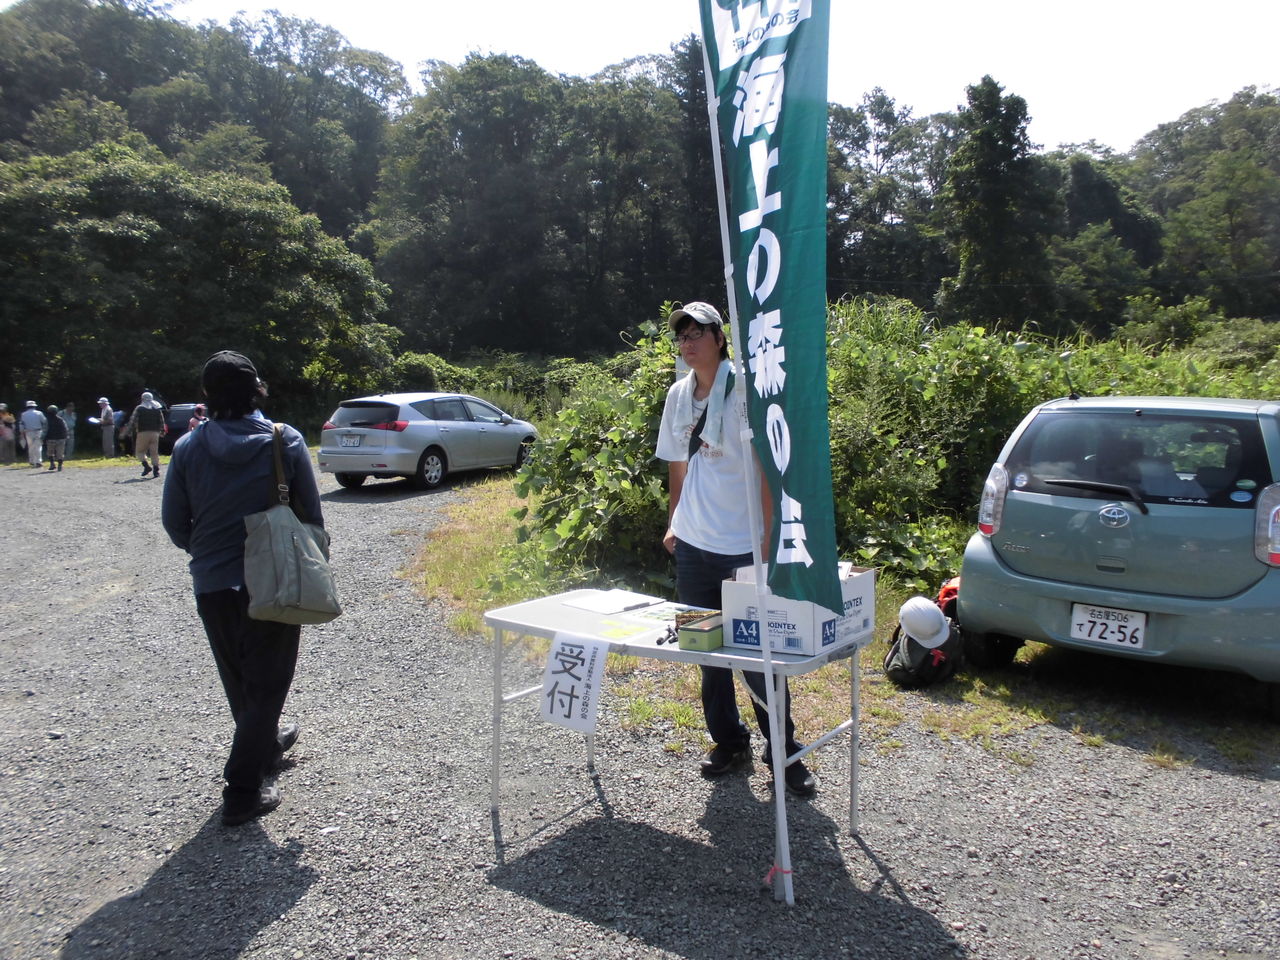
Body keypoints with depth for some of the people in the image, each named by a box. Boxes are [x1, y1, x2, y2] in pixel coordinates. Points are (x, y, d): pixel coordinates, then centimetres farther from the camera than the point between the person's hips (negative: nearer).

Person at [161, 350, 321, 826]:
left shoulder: (188, 447, -3)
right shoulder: (285, 442, -8)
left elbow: (174, 522, 4)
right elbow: (311, 515, -4)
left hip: (212, 585, 3)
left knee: (239, 682, 22)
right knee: (265, 684, 6)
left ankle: (266, 743, 44)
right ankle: (243, 788, 5)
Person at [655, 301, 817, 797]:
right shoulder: (678, 395, 9)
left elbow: (766, 463, -12)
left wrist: (767, 532, -17)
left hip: (743, 545, -6)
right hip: (693, 543, 6)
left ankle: (783, 752, 18)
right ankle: (728, 743, 30)